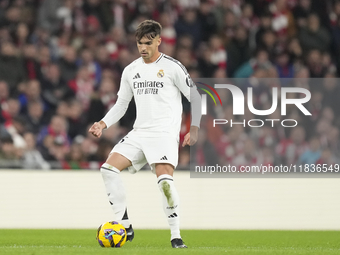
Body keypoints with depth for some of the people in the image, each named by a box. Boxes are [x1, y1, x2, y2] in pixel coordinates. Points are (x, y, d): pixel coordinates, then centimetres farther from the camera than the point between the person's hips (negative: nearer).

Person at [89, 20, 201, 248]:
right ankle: (124, 226, -4)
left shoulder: (172, 67, -3)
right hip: (139, 133, 6)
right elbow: (121, 104, 20)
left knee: (165, 180, -24)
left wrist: (194, 129, -8)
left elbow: (195, 97, 0)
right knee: (108, 168, -11)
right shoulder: (131, 70, 13)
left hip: (165, 133, -6)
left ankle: (176, 236, -14)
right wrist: (103, 124, 4)